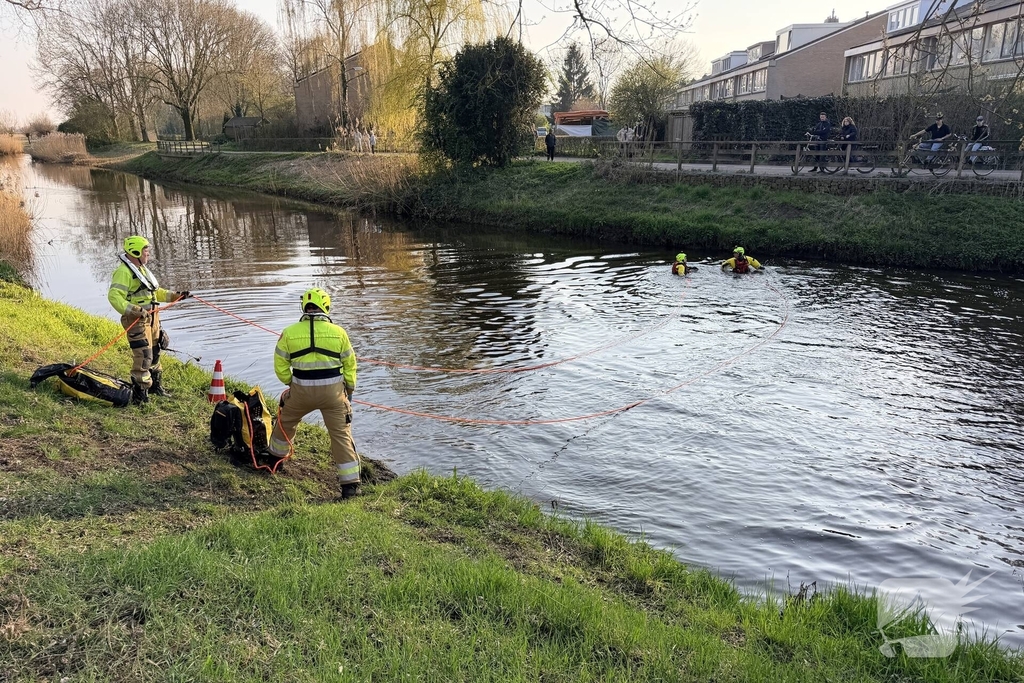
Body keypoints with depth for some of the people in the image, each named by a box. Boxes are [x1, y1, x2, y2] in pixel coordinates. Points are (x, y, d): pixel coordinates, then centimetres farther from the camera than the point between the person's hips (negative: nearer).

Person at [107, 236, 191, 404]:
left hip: (151, 318, 10)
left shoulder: (142, 269, 18)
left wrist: (176, 295, 17)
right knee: (143, 357, -11)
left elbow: (155, 291, 26)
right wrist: (133, 310, -36)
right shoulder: (123, 272, -15)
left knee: (154, 352, 20)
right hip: (137, 320, -10)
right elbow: (114, 296, -25)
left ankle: (155, 386, 36)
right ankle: (139, 394, -2)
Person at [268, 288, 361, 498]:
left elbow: (280, 366, 5)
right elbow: (350, 365, 6)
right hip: (333, 390, 0)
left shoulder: (289, 332, -2)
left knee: (286, 422, 28)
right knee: (341, 433, 5)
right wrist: (349, 389, 20)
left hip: (301, 389, 1)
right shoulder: (338, 332, -2)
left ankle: (275, 455, 49)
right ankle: (350, 483, 5)